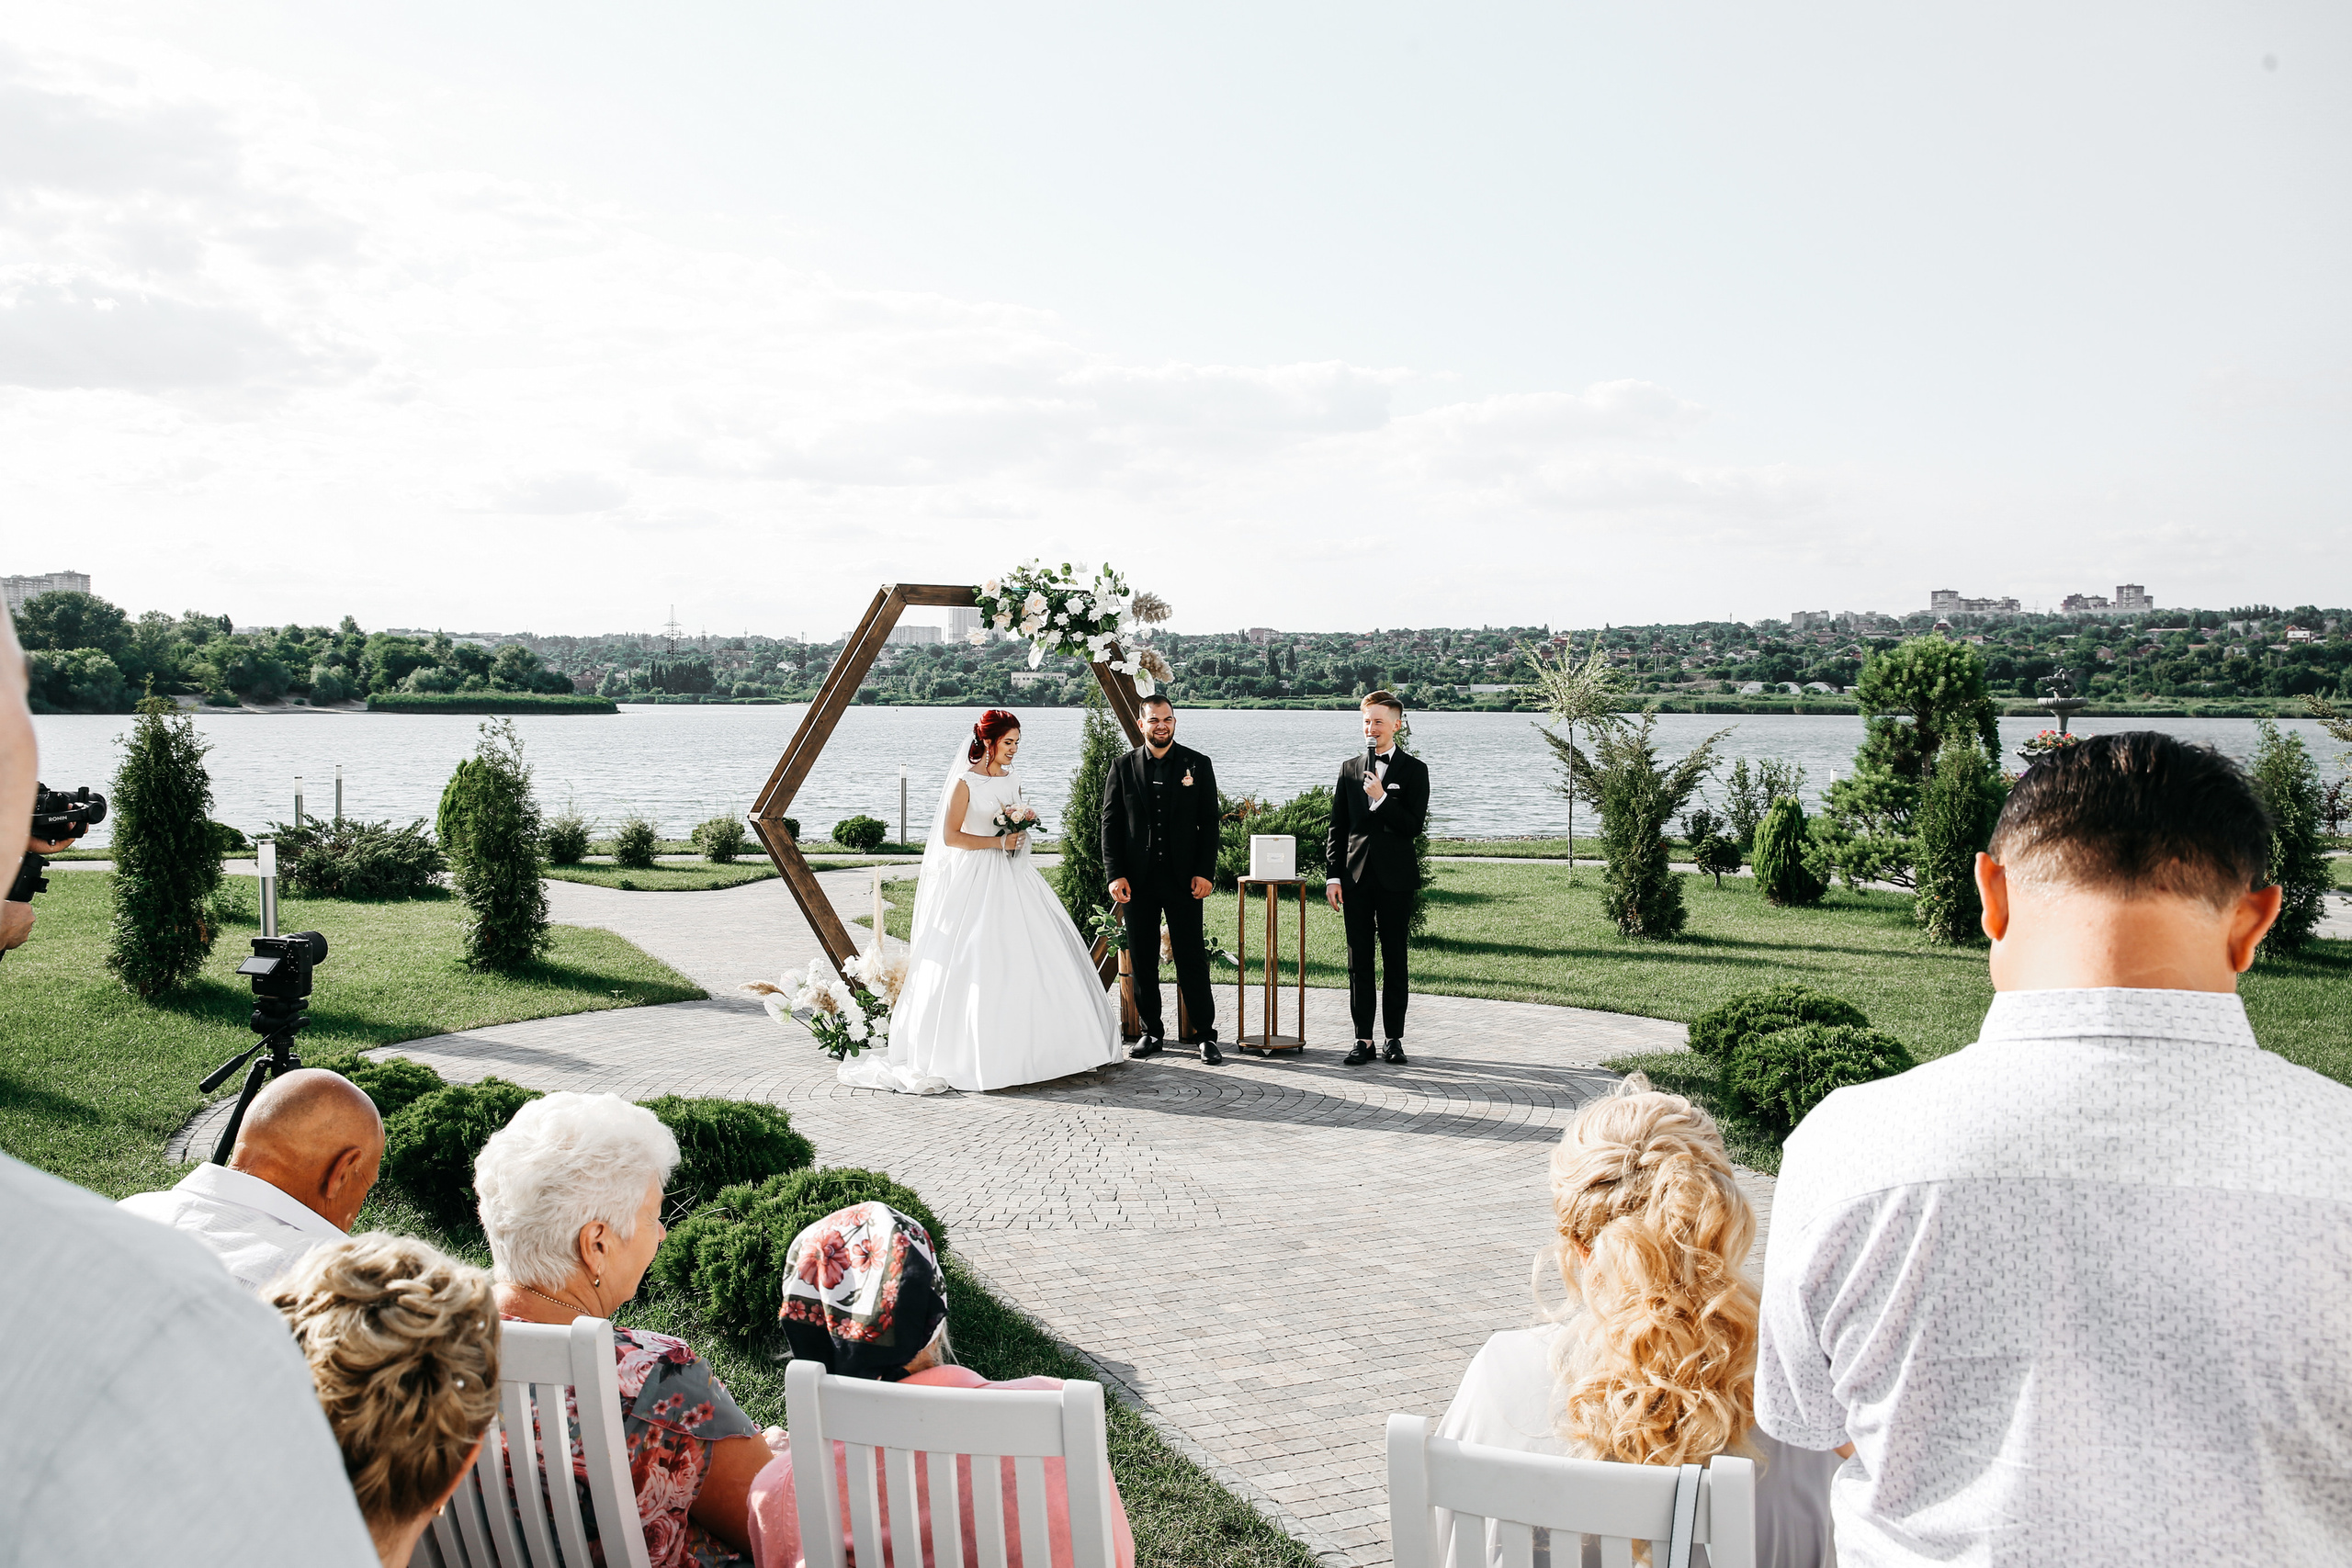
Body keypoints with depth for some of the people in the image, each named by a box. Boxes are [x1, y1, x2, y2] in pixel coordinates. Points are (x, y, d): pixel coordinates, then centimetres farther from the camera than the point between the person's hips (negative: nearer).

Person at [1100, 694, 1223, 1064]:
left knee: (1192, 958, -1)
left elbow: (1209, 822, 3)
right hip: (1137, 880, 1)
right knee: (1142, 959, 7)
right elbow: (1111, 825, 4)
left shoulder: (1198, 765, 4)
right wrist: (1115, 875, -5)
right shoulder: (1122, 767, 6)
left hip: (1183, 879, -1)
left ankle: (1205, 1034, 6)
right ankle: (1151, 1030, 18)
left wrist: (1205, 872, -6)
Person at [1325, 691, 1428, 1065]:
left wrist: (1382, 799, -17)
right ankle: (1363, 1038, 9)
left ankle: (1394, 1037, 12)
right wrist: (1333, 875, 3)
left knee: (1394, 959, 4)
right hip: (1356, 876, 3)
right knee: (1359, 959, 4)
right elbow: (1337, 827, 10)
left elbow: (1415, 826, -7)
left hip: (1395, 878, -3)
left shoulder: (1414, 770, 1)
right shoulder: (1349, 769, 11)